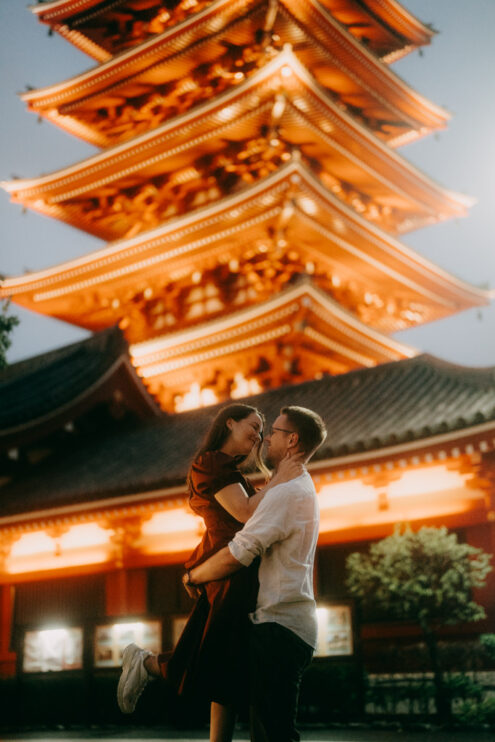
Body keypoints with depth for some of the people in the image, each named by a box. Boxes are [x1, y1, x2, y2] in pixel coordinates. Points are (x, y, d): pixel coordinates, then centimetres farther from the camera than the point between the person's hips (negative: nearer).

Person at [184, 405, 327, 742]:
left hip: (279, 626, -10)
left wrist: (192, 576, -4)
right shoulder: (305, 491, 20)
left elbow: (237, 555, -20)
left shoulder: (286, 493, -14)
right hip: (296, 626, 10)